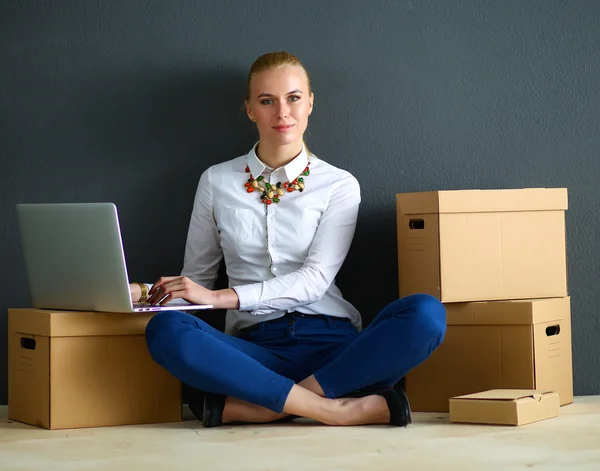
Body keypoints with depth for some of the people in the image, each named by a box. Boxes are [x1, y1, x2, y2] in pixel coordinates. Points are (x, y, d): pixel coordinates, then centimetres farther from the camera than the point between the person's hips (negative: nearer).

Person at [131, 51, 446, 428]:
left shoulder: (339, 185, 9)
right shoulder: (217, 182, 14)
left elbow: (314, 279, -4)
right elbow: (196, 281, 18)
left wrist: (222, 297, -15)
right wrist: (146, 292, -3)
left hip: (332, 342, 0)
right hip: (256, 347, 0)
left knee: (426, 314, -29)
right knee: (166, 330, -31)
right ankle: (332, 409, -31)